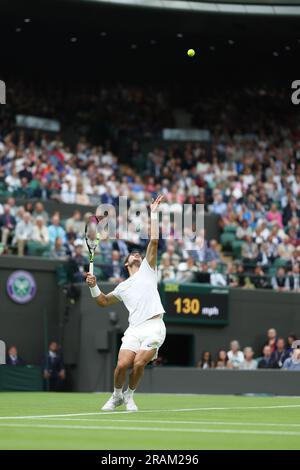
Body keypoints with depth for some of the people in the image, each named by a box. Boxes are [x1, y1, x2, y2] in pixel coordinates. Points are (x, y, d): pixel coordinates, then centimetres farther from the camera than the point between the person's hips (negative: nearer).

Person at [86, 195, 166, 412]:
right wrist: (93, 286, 16)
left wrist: (153, 213, 7)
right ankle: (117, 396, 13)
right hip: (134, 330, 3)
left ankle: (129, 396, 9)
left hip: (154, 327, -3)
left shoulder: (147, 270, 15)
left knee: (139, 364, -18)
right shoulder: (123, 287, 24)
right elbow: (104, 302, 34)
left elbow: (154, 241, 6)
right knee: (122, 364, -15)